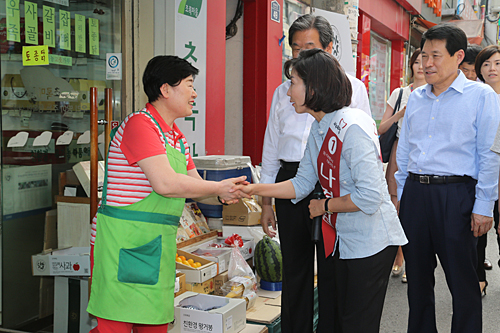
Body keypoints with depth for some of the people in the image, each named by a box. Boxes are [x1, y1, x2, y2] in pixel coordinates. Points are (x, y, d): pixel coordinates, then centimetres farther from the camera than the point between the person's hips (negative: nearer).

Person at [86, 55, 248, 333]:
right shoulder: (139, 124, -13)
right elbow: (165, 183, -22)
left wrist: (224, 194, -3)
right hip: (123, 242, -9)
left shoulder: (177, 138, 17)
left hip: (158, 244, 9)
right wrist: (217, 188, -13)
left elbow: (195, 186, 18)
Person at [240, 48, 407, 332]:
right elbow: (302, 184, 8)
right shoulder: (318, 130, 6)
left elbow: (369, 197, -28)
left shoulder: (352, 128, -24)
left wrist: (324, 206, -13)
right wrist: (255, 189, -2)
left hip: (371, 242, -9)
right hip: (344, 239, 9)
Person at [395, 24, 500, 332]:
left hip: (456, 194, -5)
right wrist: (401, 196, 15)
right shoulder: (415, 98, 13)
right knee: (417, 275, 14)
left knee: (462, 279, 3)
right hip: (415, 193, 5)